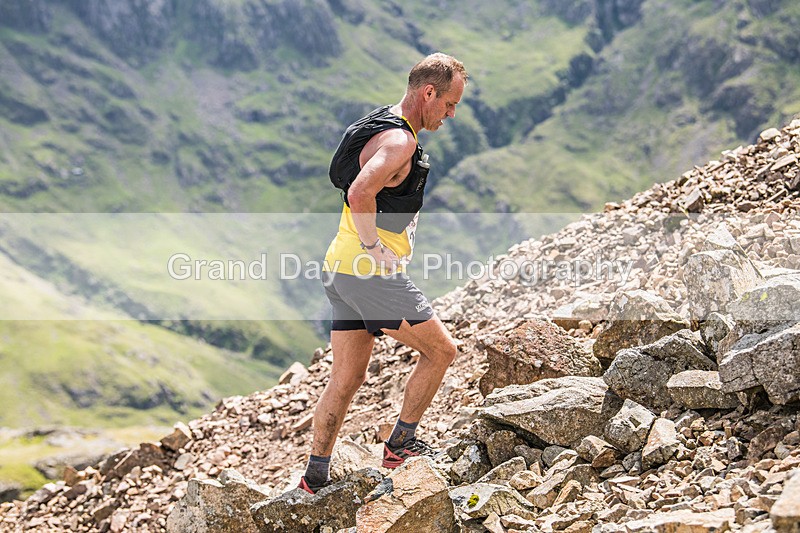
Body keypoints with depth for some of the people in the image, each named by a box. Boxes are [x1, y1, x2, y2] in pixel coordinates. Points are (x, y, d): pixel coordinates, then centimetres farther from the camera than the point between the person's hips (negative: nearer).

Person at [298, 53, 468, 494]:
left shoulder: (384, 126, 17)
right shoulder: (399, 140, -17)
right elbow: (359, 193, -33)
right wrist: (374, 247, -23)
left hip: (343, 270, 10)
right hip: (372, 274, -10)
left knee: (346, 378, 12)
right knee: (440, 350, 4)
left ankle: (315, 478, 16)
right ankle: (401, 444, 13)